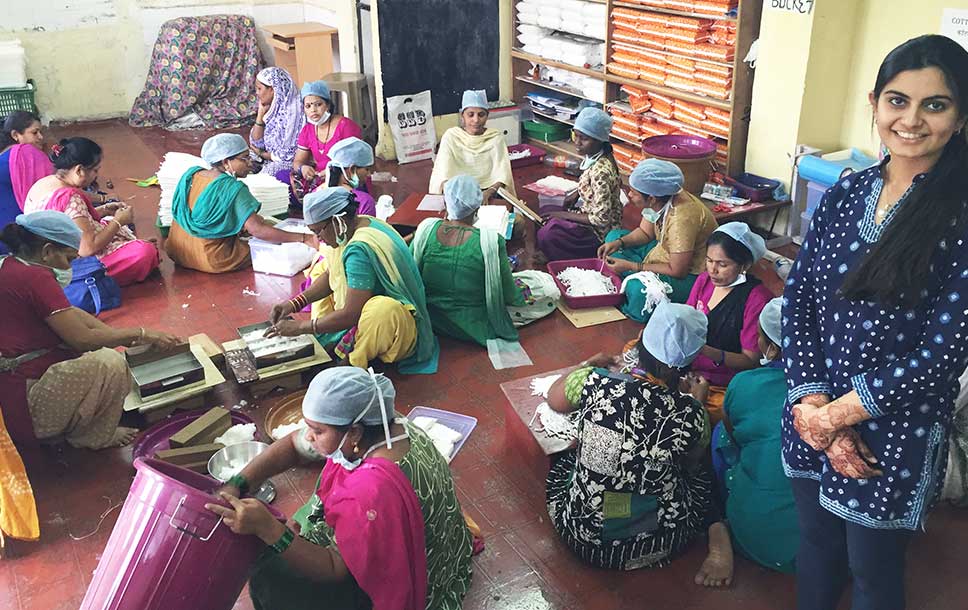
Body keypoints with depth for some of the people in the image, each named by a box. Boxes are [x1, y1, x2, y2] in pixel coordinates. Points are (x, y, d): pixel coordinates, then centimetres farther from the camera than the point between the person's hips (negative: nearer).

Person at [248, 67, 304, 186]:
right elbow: (256, 144, 8)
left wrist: (262, 154, -1)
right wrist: (261, 113, 0)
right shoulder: (272, 110, 9)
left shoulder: (292, 112, -15)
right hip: (270, 165, 8)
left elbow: (289, 154, -17)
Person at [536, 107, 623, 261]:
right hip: (589, 215, 9)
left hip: (601, 232, -9)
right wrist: (576, 194, -1)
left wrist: (565, 215, -19)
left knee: (547, 235, -20)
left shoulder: (601, 171, -30)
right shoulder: (593, 157, -3)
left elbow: (601, 219, -27)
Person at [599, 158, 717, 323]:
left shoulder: (682, 218, -35)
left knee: (639, 288, -36)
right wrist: (619, 243, -11)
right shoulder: (658, 200, -11)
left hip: (690, 274, -9)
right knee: (614, 236, 9)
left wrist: (631, 266, -24)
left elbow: (677, 271, -29)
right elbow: (645, 232, 8)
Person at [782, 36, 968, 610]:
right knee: (817, 543, 23)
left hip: (895, 436, -4)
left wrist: (838, 412, -15)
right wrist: (813, 402, -11)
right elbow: (799, 298, -1)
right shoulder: (845, 193, 0)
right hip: (816, 413, 4)